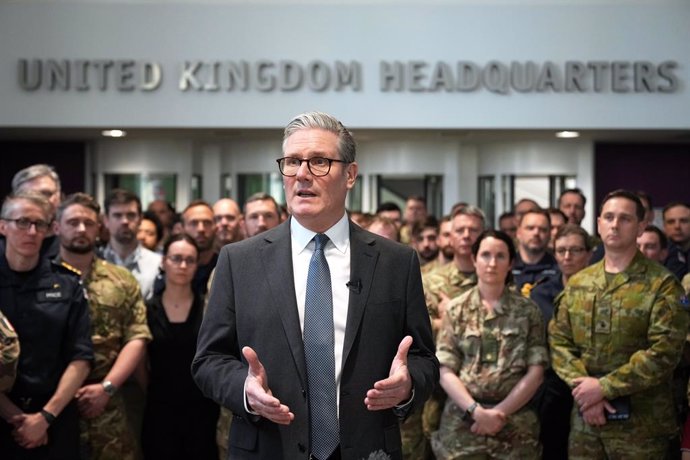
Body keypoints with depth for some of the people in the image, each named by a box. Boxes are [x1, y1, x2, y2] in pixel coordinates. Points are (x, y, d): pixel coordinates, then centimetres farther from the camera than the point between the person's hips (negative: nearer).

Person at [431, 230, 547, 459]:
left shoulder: (528, 311, 4)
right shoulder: (456, 309, 4)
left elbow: (535, 372, -1)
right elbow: (445, 371, -1)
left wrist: (500, 412, -10)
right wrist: (477, 411, -13)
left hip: (515, 424, 0)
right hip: (461, 422, 0)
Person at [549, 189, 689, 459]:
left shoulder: (662, 284, -5)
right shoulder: (577, 283, 10)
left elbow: (664, 352, -14)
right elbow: (559, 341, 6)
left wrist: (604, 387, -16)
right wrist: (582, 387, -10)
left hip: (640, 420, -4)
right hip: (584, 416, 4)